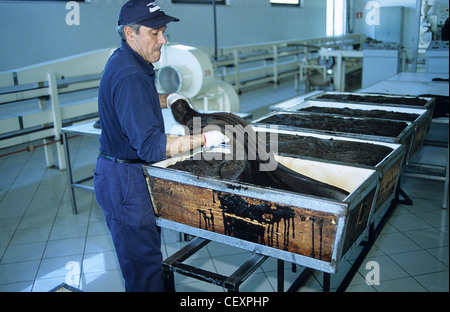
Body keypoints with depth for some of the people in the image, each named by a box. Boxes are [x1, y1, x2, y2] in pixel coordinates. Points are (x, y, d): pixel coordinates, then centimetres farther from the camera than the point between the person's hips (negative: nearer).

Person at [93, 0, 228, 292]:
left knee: (145, 252, 23)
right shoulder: (129, 76, -25)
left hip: (124, 174, 10)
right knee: (144, 262, 1)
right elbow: (151, 146, -29)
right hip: (125, 181, -10)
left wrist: (165, 99, 12)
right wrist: (203, 139, -25)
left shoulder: (124, 60, 7)